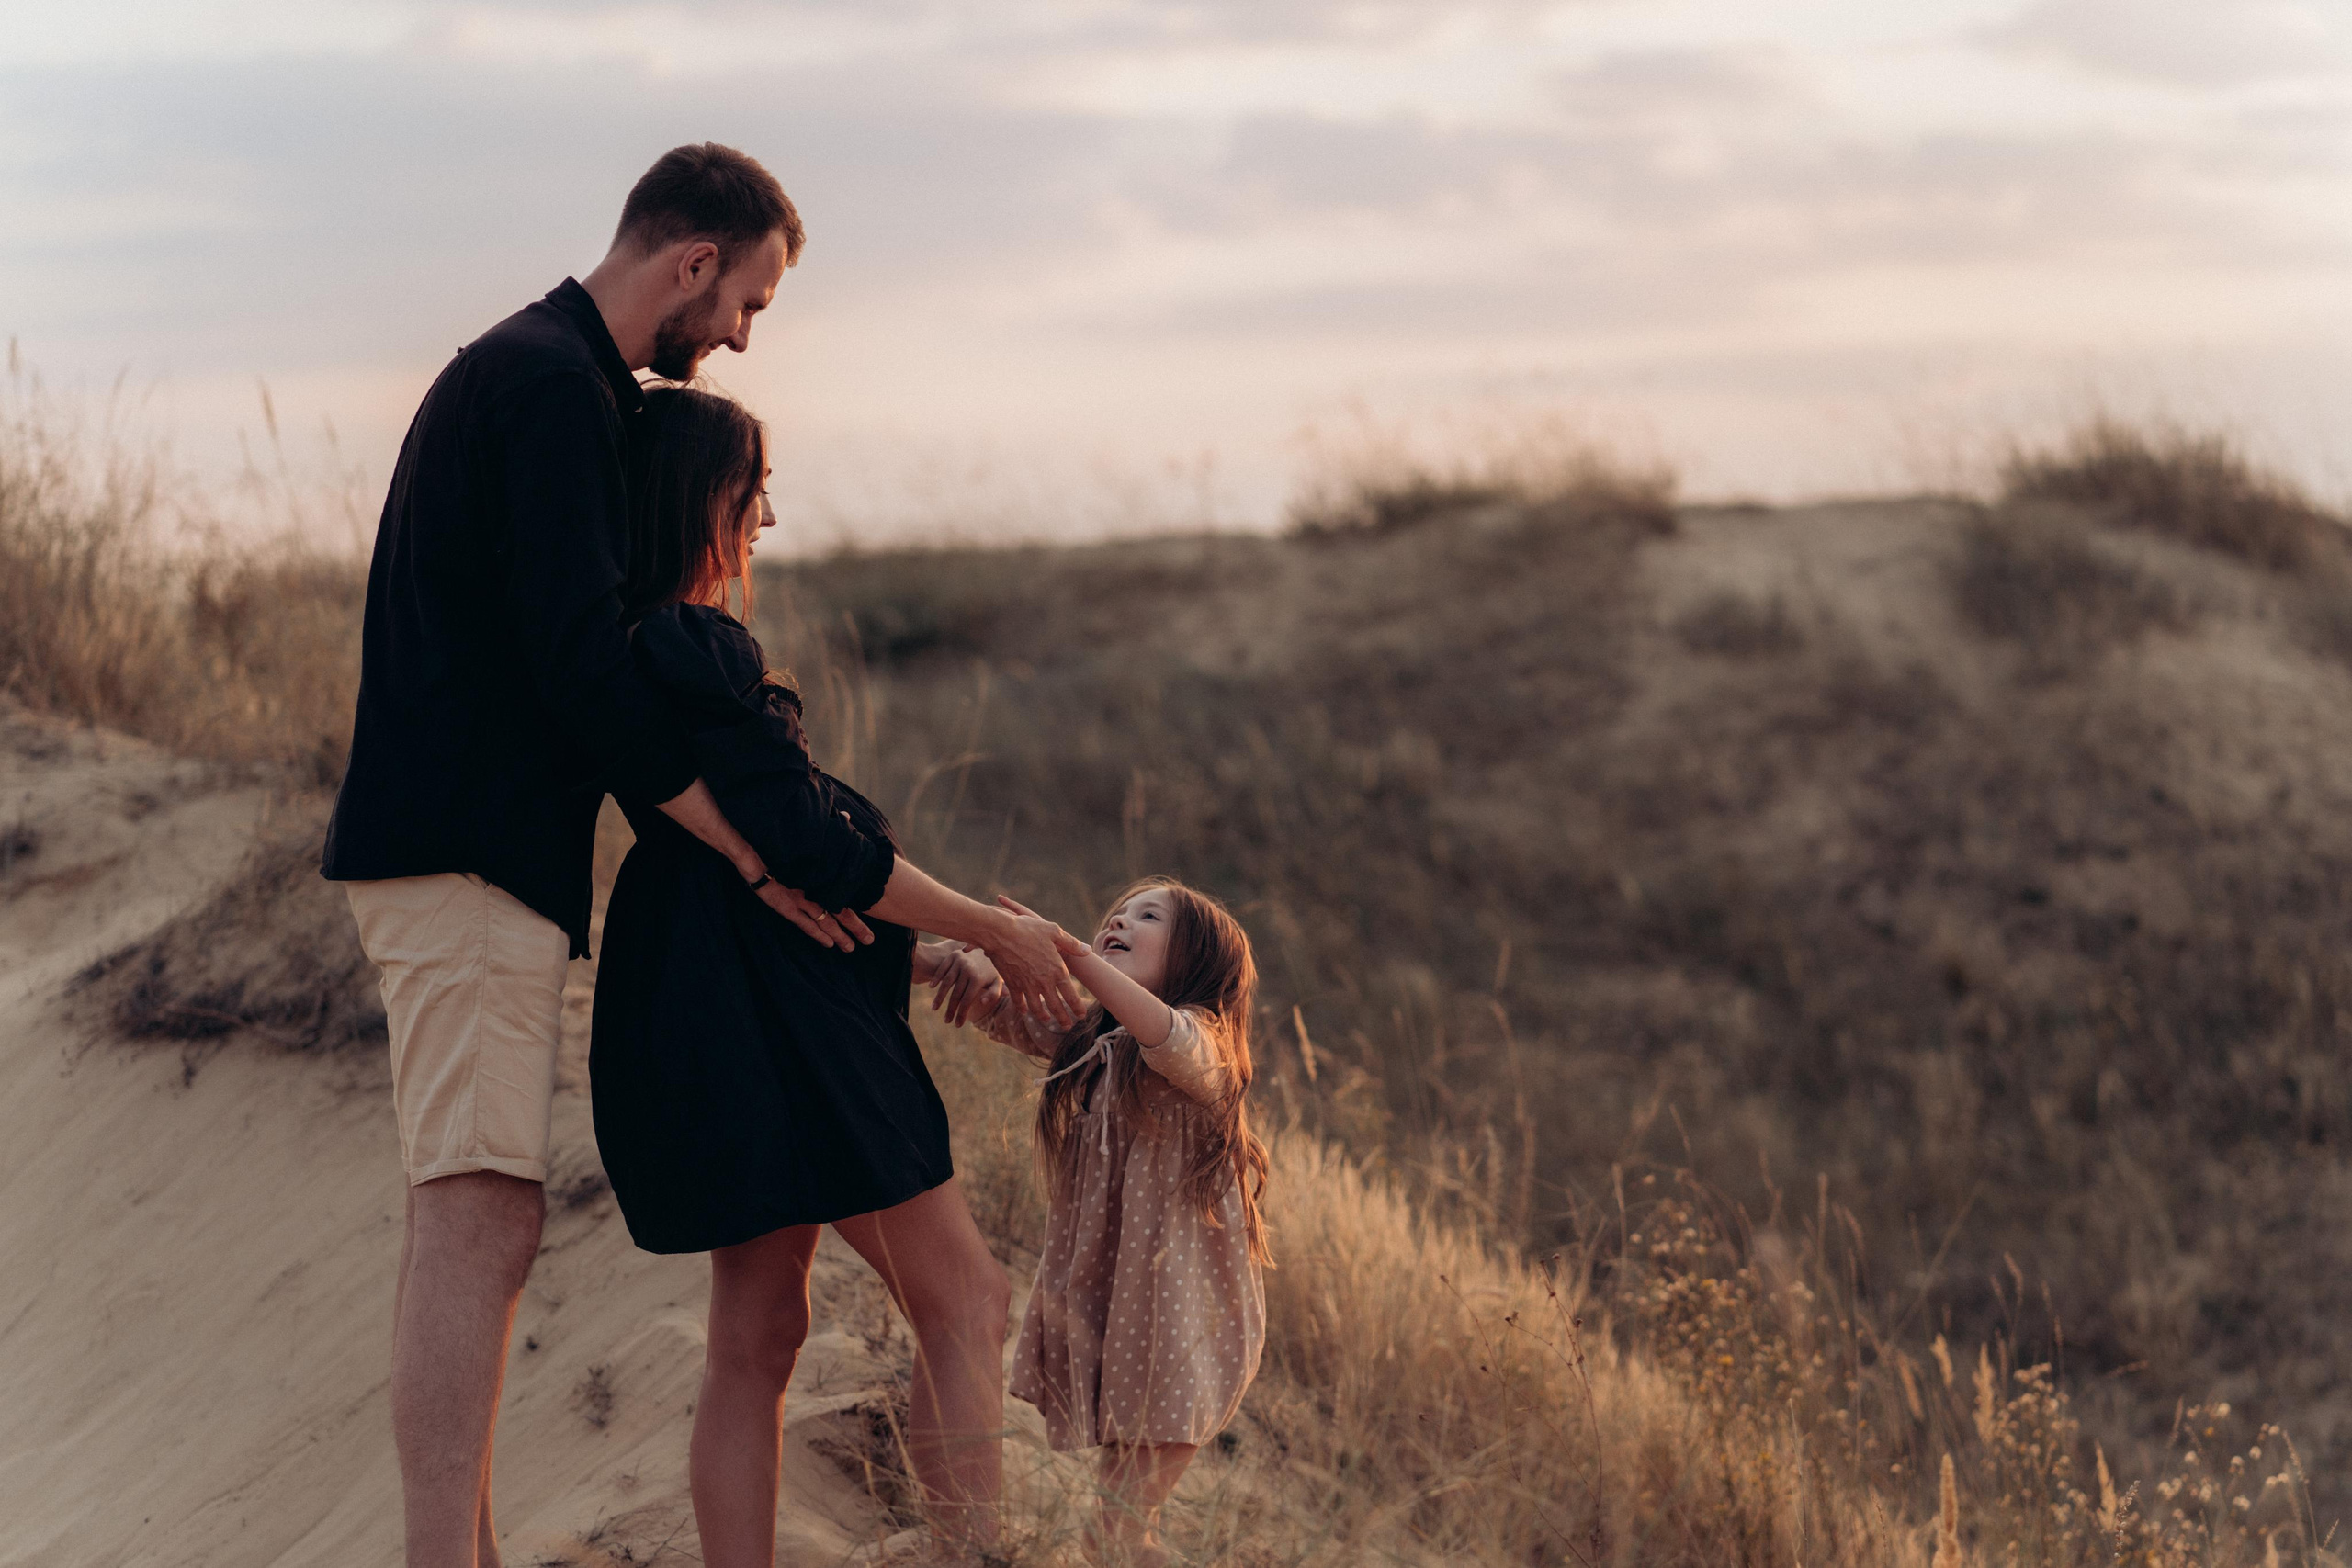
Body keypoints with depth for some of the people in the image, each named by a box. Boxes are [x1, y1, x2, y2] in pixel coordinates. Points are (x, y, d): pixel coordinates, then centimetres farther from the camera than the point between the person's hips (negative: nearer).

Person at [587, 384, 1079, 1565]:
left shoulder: (642, 649, 15)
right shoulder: (696, 651, -17)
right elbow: (814, 847, -17)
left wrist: (916, 951, 15)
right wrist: (995, 929, -6)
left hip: (713, 1025, 10)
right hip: (773, 1022, -10)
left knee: (755, 1334, 11)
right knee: (966, 1304, -3)